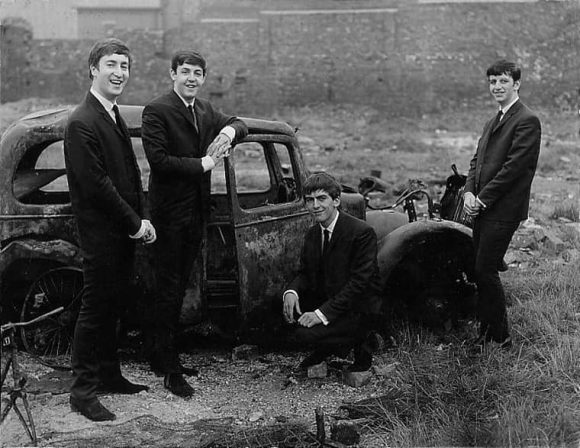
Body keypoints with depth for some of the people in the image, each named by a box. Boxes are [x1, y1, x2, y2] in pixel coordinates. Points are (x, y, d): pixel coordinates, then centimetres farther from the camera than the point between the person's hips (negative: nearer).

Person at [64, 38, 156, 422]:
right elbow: (95, 185, -21)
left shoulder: (115, 117, 14)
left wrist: (141, 220, 6)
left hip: (125, 230, 9)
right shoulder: (82, 123, -17)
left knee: (112, 305, 17)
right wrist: (135, 223, -15)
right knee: (96, 307, -3)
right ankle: (83, 391, 6)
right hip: (100, 234, -9)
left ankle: (109, 376, 29)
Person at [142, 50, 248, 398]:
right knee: (169, 289, -2)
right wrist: (204, 164, -16)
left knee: (179, 287, 14)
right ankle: (169, 369, 4)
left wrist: (229, 130, -8)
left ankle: (162, 355, 26)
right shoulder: (157, 111, -11)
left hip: (197, 212, 8)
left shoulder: (205, 110, 12)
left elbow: (241, 126, 15)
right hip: (170, 214, -8)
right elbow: (158, 160, -20)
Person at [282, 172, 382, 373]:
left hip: (358, 310, -8)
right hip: (325, 302, 8)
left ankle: (356, 345, 2)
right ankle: (325, 349, 9)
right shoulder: (313, 234, 5)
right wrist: (291, 292, -16)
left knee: (302, 334, -23)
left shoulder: (362, 232, -19)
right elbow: (304, 273, 9)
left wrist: (323, 313, -30)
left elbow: (359, 283, -23)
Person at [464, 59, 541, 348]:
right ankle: (486, 334, 19)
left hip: (503, 210, -8)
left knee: (485, 271, -8)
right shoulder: (493, 123, 20)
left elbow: (515, 166, -16)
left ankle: (500, 339, 4)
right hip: (483, 207, 9)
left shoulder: (527, 121, -10)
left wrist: (483, 198, -14)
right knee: (482, 273, 10)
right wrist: (469, 192, -1)